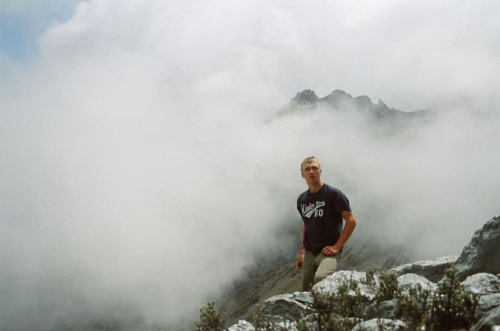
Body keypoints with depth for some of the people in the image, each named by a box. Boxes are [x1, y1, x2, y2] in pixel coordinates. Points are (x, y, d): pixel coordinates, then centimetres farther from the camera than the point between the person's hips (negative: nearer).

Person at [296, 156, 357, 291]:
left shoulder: (333, 194, -7)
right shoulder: (302, 199, 12)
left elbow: (351, 221, -9)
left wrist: (337, 246, -14)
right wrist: (302, 252, 16)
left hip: (328, 251, -6)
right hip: (309, 253, 6)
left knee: (320, 278, -34)